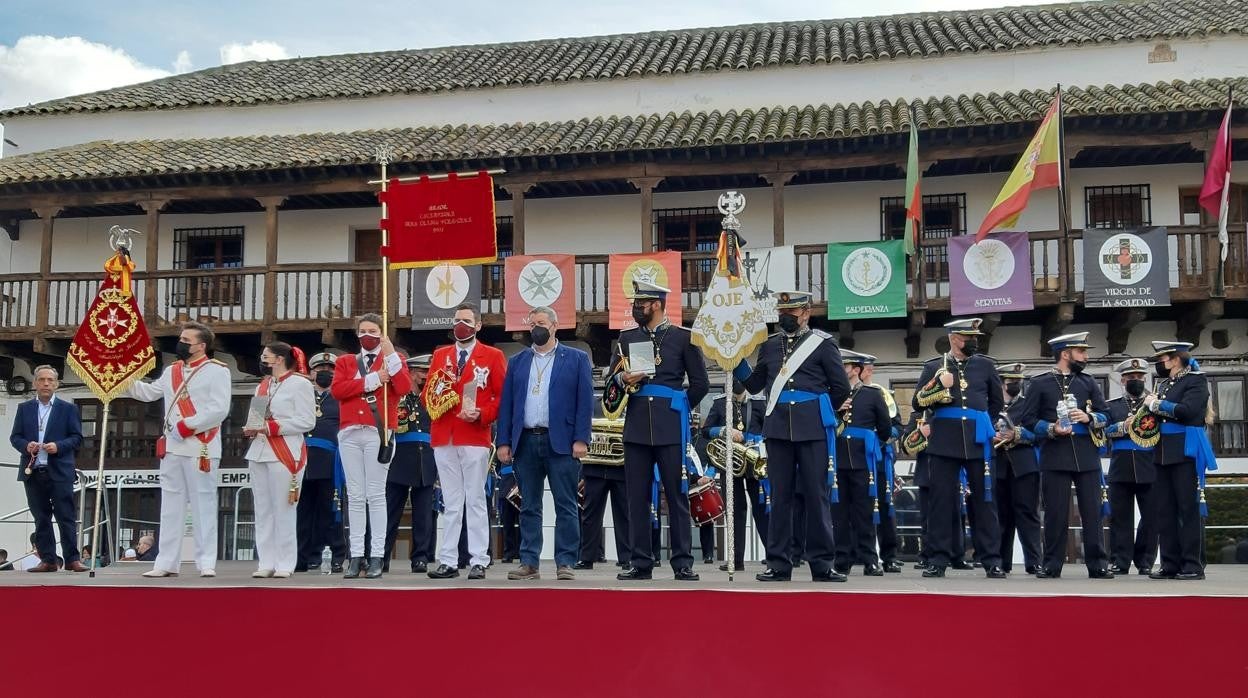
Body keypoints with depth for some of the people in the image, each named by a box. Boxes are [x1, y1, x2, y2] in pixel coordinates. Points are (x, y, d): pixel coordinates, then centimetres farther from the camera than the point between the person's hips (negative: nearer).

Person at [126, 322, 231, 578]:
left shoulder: (217, 370, -5)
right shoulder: (171, 371, 17)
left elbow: (219, 410, -14)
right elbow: (147, 392, 28)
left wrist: (186, 426, -16)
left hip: (201, 449, -7)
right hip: (172, 448, 7)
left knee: (203, 506, -4)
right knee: (170, 507, 9)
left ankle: (206, 563, 1)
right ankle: (166, 563, 15)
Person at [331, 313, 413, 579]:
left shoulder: (392, 360, 12)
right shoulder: (344, 361, 19)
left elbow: (404, 388, -7)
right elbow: (336, 389, -1)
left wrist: (390, 354, -9)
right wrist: (373, 379, -6)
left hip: (378, 433, -3)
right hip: (350, 434, 3)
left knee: (376, 495, -5)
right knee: (355, 496, 2)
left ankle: (376, 557, -3)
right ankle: (356, 556, 3)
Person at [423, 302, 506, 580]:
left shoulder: (493, 356, 4)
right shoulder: (440, 355, 16)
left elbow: (503, 396, -1)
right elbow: (427, 394, 14)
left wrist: (482, 414, -15)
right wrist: (435, 405, -7)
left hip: (475, 438, -4)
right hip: (444, 438, 4)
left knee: (475, 500, -2)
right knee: (450, 503, 7)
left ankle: (479, 562, 1)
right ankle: (448, 561, 9)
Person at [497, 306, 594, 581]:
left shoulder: (576, 359, 6)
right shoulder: (517, 362, 15)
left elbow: (585, 401, -1)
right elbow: (506, 403, 11)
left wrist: (581, 439, -10)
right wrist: (504, 442, 2)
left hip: (561, 442, -3)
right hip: (525, 442, 3)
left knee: (566, 506, -1)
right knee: (529, 507, 7)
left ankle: (565, 563, 3)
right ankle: (529, 562, 11)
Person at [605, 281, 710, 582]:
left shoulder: (682, 337, 4)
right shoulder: (627, 338, 13)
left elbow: (700, 383, 6)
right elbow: (612, 381, 15)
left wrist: (678, 409, 7)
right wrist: (622, 379, -6)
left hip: (670, 429, -3)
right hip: (636, 427, 3)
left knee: (677, 495, -1)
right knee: (637, 497, 4)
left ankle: (683, 564, 4)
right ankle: (641, 563, 10)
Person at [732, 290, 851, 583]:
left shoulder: (823, 343, 3)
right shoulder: (769, 345, 15)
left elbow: (841, 387, 5)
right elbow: (754, 384, 13)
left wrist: (818, 412, 10)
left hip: (812, 430, -3)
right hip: (778, 430, 3)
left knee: (817, 495, -1)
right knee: (780, 496, 5)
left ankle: (822, 564, 5)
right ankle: (778, 564, 9)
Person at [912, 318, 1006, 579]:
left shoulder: (985, 365, 12)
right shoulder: (933, 367, 9)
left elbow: (997, 402, 23)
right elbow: (918, 402, 6)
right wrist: (939, 386, -9)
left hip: (977, 443, 1)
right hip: (944, 443, -1)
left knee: (984, 500, 2)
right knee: (941, 501, -1)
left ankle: (991, 560, 7)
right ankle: (938, 560, 4)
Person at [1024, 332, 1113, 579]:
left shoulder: (1088, 382, 14)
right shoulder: (1040, 383, 5)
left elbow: (1106, 414, 11)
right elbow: (1029, 419, 2)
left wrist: (1089, 417, -8)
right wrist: (1051, 429, -13)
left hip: (1087, 455, 3)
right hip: (1055, 456, -2)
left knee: (1092, 511, 0)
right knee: (1056, 512, 0)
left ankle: (1098, 564, 6)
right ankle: (1052, 565, 7)